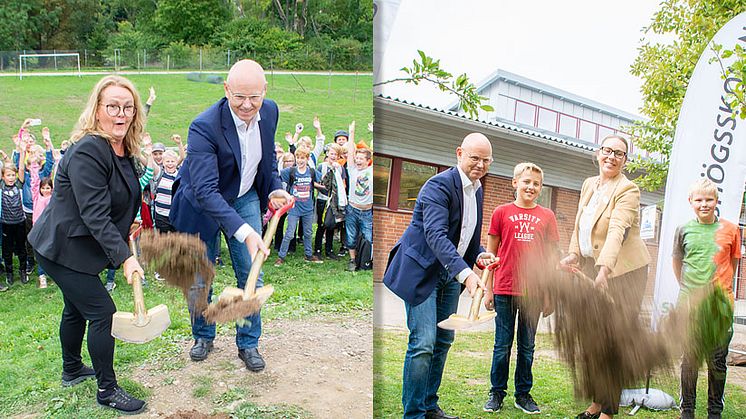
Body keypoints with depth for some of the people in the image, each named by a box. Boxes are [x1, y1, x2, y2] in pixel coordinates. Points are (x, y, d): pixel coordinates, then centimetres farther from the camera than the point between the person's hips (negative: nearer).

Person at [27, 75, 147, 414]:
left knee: (76, 307, 23)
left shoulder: (124, 150, 1)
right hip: (61, 248, -9)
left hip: (77, 245, 9)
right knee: (102, 312, -6)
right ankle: (107, 391, 9)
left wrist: (126, 231, 5)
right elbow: (95, 215, -31)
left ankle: (72, 370, 44)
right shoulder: (87, 151, -27)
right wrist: (124, 257, -34)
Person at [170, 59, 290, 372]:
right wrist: (243, 231, -47)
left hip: (245, 199, 4)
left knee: (251, 276, 3)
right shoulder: (204, 127, -32)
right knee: (199, 281, 10)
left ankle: (248, 343, 22)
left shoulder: (270, 111, -13)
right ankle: (203, 336, 36)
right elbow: (205, 190, -37)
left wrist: (274, 189, -9)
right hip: (203, 206, -3)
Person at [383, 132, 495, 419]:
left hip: (451, 273, 9)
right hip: (422, 270, -9)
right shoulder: (439, 185, -18)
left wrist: (479, 254, -3)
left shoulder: (477, 189, 9)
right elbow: (435, 234, -30)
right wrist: (465, 273, -41)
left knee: (443, 341, 12)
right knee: (423, 344, -10)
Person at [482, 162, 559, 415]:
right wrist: (488, 290, 2)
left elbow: (553, 257, 8)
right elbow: (490, 254, 5)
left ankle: (523, 394, 24)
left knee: (527, 346, 11)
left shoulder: (547, 216, 6)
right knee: (502, 344, 7)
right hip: (505, 290, -1)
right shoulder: (501, 213, 2)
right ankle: (497, 393, 20)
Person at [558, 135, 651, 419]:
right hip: (591, 268, 7)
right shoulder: (589, 184, 9)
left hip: (622, 271, -7)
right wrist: (573, 254, -5)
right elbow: (579, 225, 11)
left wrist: (604, 270, -38)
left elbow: (617, 230, -27)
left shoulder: (628, 190, -13)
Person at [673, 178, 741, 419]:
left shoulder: (729, 229, -1)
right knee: (689, 360, 8)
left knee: (717, 362, 7)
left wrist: (720, 287, 10)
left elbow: (733, 262, 12)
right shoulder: (684, 230, 2)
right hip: (690, 304, 1)